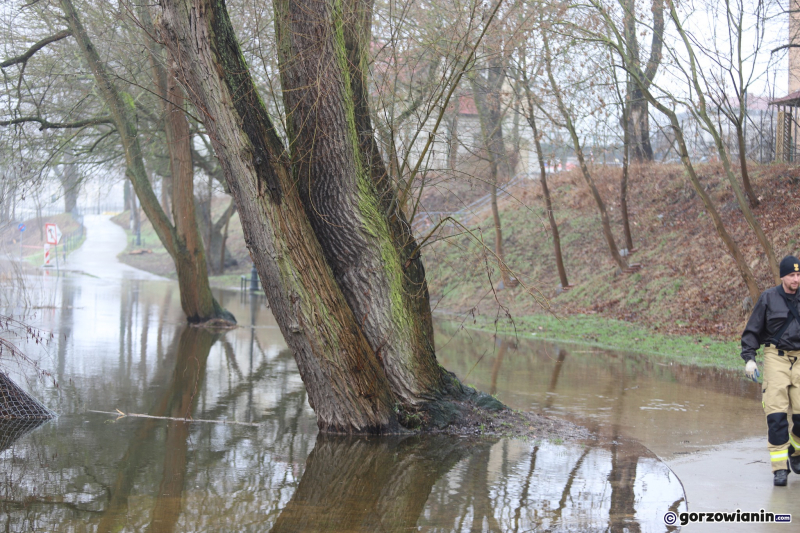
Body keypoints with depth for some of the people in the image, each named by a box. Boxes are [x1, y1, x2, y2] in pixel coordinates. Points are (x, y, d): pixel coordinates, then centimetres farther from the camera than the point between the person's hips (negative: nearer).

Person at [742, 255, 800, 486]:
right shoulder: (768, 298, -1)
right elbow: (752, 330, 4)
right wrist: (749, 358, -6)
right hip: (775, 357, -2)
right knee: (776, 415, -10)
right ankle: (779, 468, -5)